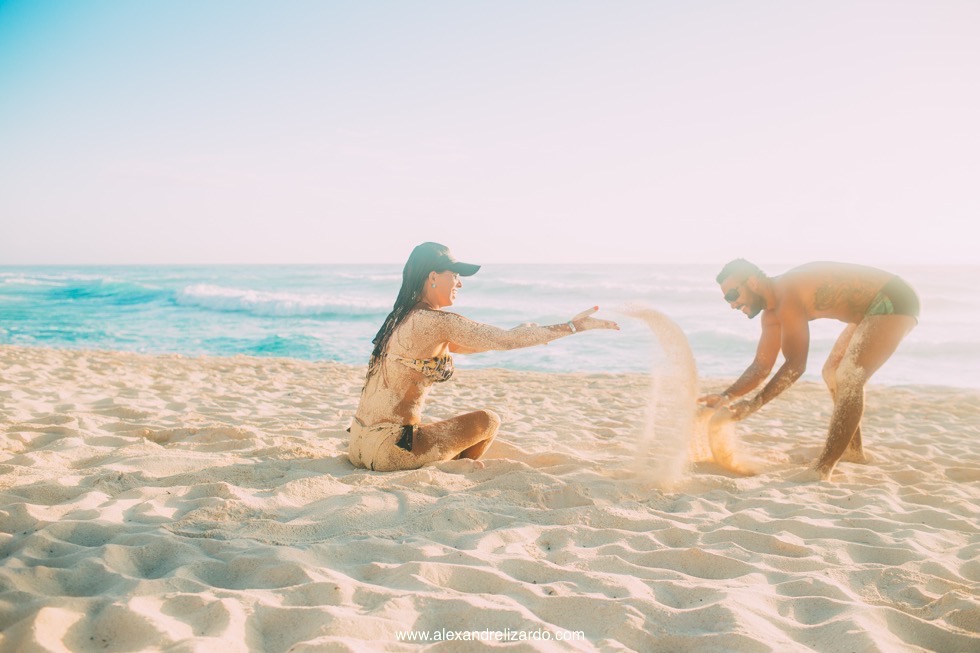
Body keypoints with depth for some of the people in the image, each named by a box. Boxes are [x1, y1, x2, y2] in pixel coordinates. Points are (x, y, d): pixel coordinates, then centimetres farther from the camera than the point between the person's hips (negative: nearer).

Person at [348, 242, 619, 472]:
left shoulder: (403, 317, 10)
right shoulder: (436, 321, -17)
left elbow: (453, 346, 24)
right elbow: (506, 340, -17)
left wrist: (524, 334, 24)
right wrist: (572, 326, -10)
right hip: (388, 448, -9)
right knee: (488, 422, 7)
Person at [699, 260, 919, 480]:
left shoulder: (788, 296, -25)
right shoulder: (772, 315, 5)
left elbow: (795, 365, -28)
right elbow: (761, 367, 6)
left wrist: (755, 404, -29)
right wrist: (727, 397, -7)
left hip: (894, 301, -11)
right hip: (876, 305, 11)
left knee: (848, 380, -20)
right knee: (833, 373, 19)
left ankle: (822, 470, -18)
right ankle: (853, 450, 31)